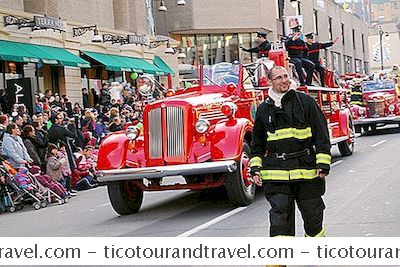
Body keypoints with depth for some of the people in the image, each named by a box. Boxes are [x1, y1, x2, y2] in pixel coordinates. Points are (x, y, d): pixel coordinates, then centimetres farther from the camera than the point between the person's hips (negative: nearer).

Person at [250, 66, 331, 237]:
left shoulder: (305, 102, 2)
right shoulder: (264, 109, 9)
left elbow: (321, 134, 1)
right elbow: (257, 143, 19)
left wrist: (323, 165, -5)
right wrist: (255, 169, 10)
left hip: (306, 170, -1)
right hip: (275, 172, 1)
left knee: (312, 213, 10)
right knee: (279, 215, -7)